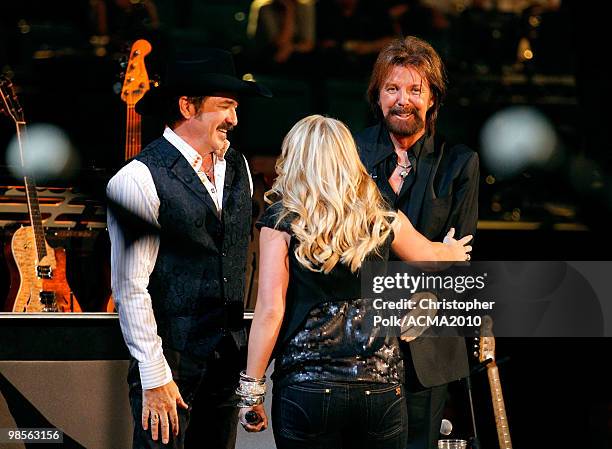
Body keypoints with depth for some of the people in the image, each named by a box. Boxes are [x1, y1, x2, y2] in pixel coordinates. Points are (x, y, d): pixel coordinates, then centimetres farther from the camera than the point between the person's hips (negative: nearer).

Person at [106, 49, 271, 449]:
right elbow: (131, 287, -14)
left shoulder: (238, 168, 10)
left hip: (230, 356, 6)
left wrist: (243, 348, 16)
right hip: (171, 358, -6)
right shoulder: (139, 179, -13)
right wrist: (154, 376, -15)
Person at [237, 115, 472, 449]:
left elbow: (270, 309, -8)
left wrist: (251, 390, -3)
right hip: (381, 386, 3)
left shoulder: (282, 220, -2)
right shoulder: (381, 220, 8)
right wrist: (454, 252, 52)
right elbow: (431, 256, 28)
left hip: (306, 388, -2)